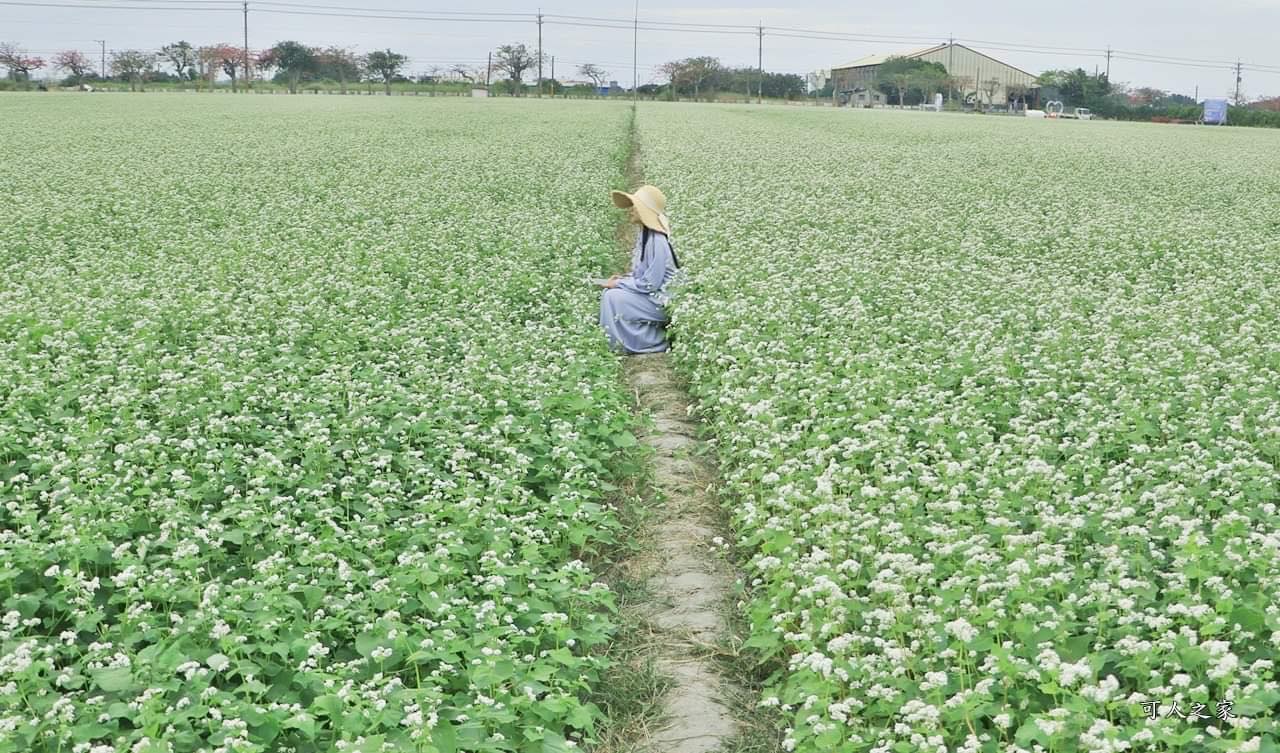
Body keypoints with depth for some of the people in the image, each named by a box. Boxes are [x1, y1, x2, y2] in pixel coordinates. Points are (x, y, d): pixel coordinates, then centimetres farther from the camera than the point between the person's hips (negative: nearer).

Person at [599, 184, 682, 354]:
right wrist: (622, 278, 0)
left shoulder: (657, 241, -23)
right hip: (651, 294, 9)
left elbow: (650, 284, -23)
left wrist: (619, 283, -14)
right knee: (609, 292, 4)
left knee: (613, 297, -17)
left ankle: (654, 341, -7)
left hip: (661, 301, -9)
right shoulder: (644, 234, 6)